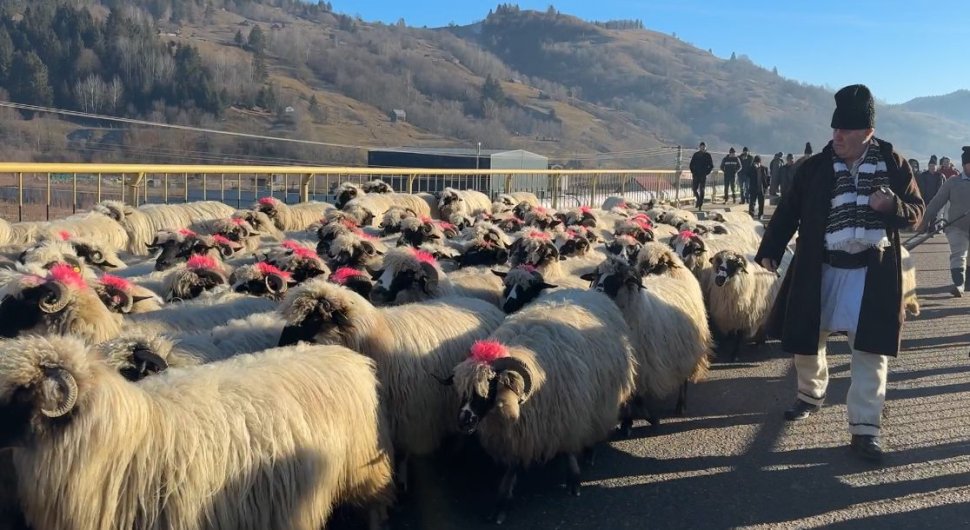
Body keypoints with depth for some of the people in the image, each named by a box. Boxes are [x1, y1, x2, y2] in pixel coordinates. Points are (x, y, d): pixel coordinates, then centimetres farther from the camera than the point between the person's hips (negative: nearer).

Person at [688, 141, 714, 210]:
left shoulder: (708, 155, 2)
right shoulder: (695, 155, 6)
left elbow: (711, 165, 5)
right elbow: (691, 164, 11)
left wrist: (707, 172, -5)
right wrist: (693, 172, -1)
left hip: (703, 176, -2)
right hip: (696, 175, 2)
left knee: (701, 190, -3)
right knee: (694, 188, -5)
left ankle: (700, 204, 0)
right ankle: (698, 198, 22)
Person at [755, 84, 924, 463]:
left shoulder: (894, 165, -4)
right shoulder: (815, 167, -3)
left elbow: (916, 212, 2)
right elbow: (788, 211, 4)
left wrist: (892, 205, -20)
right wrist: (770, 250, -2)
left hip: (873, 272, -1)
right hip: (822, 270, 2)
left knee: (871, 351, -3)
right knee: (806, 340, 12)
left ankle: (864, 430, 4)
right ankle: (810, 394, 40)